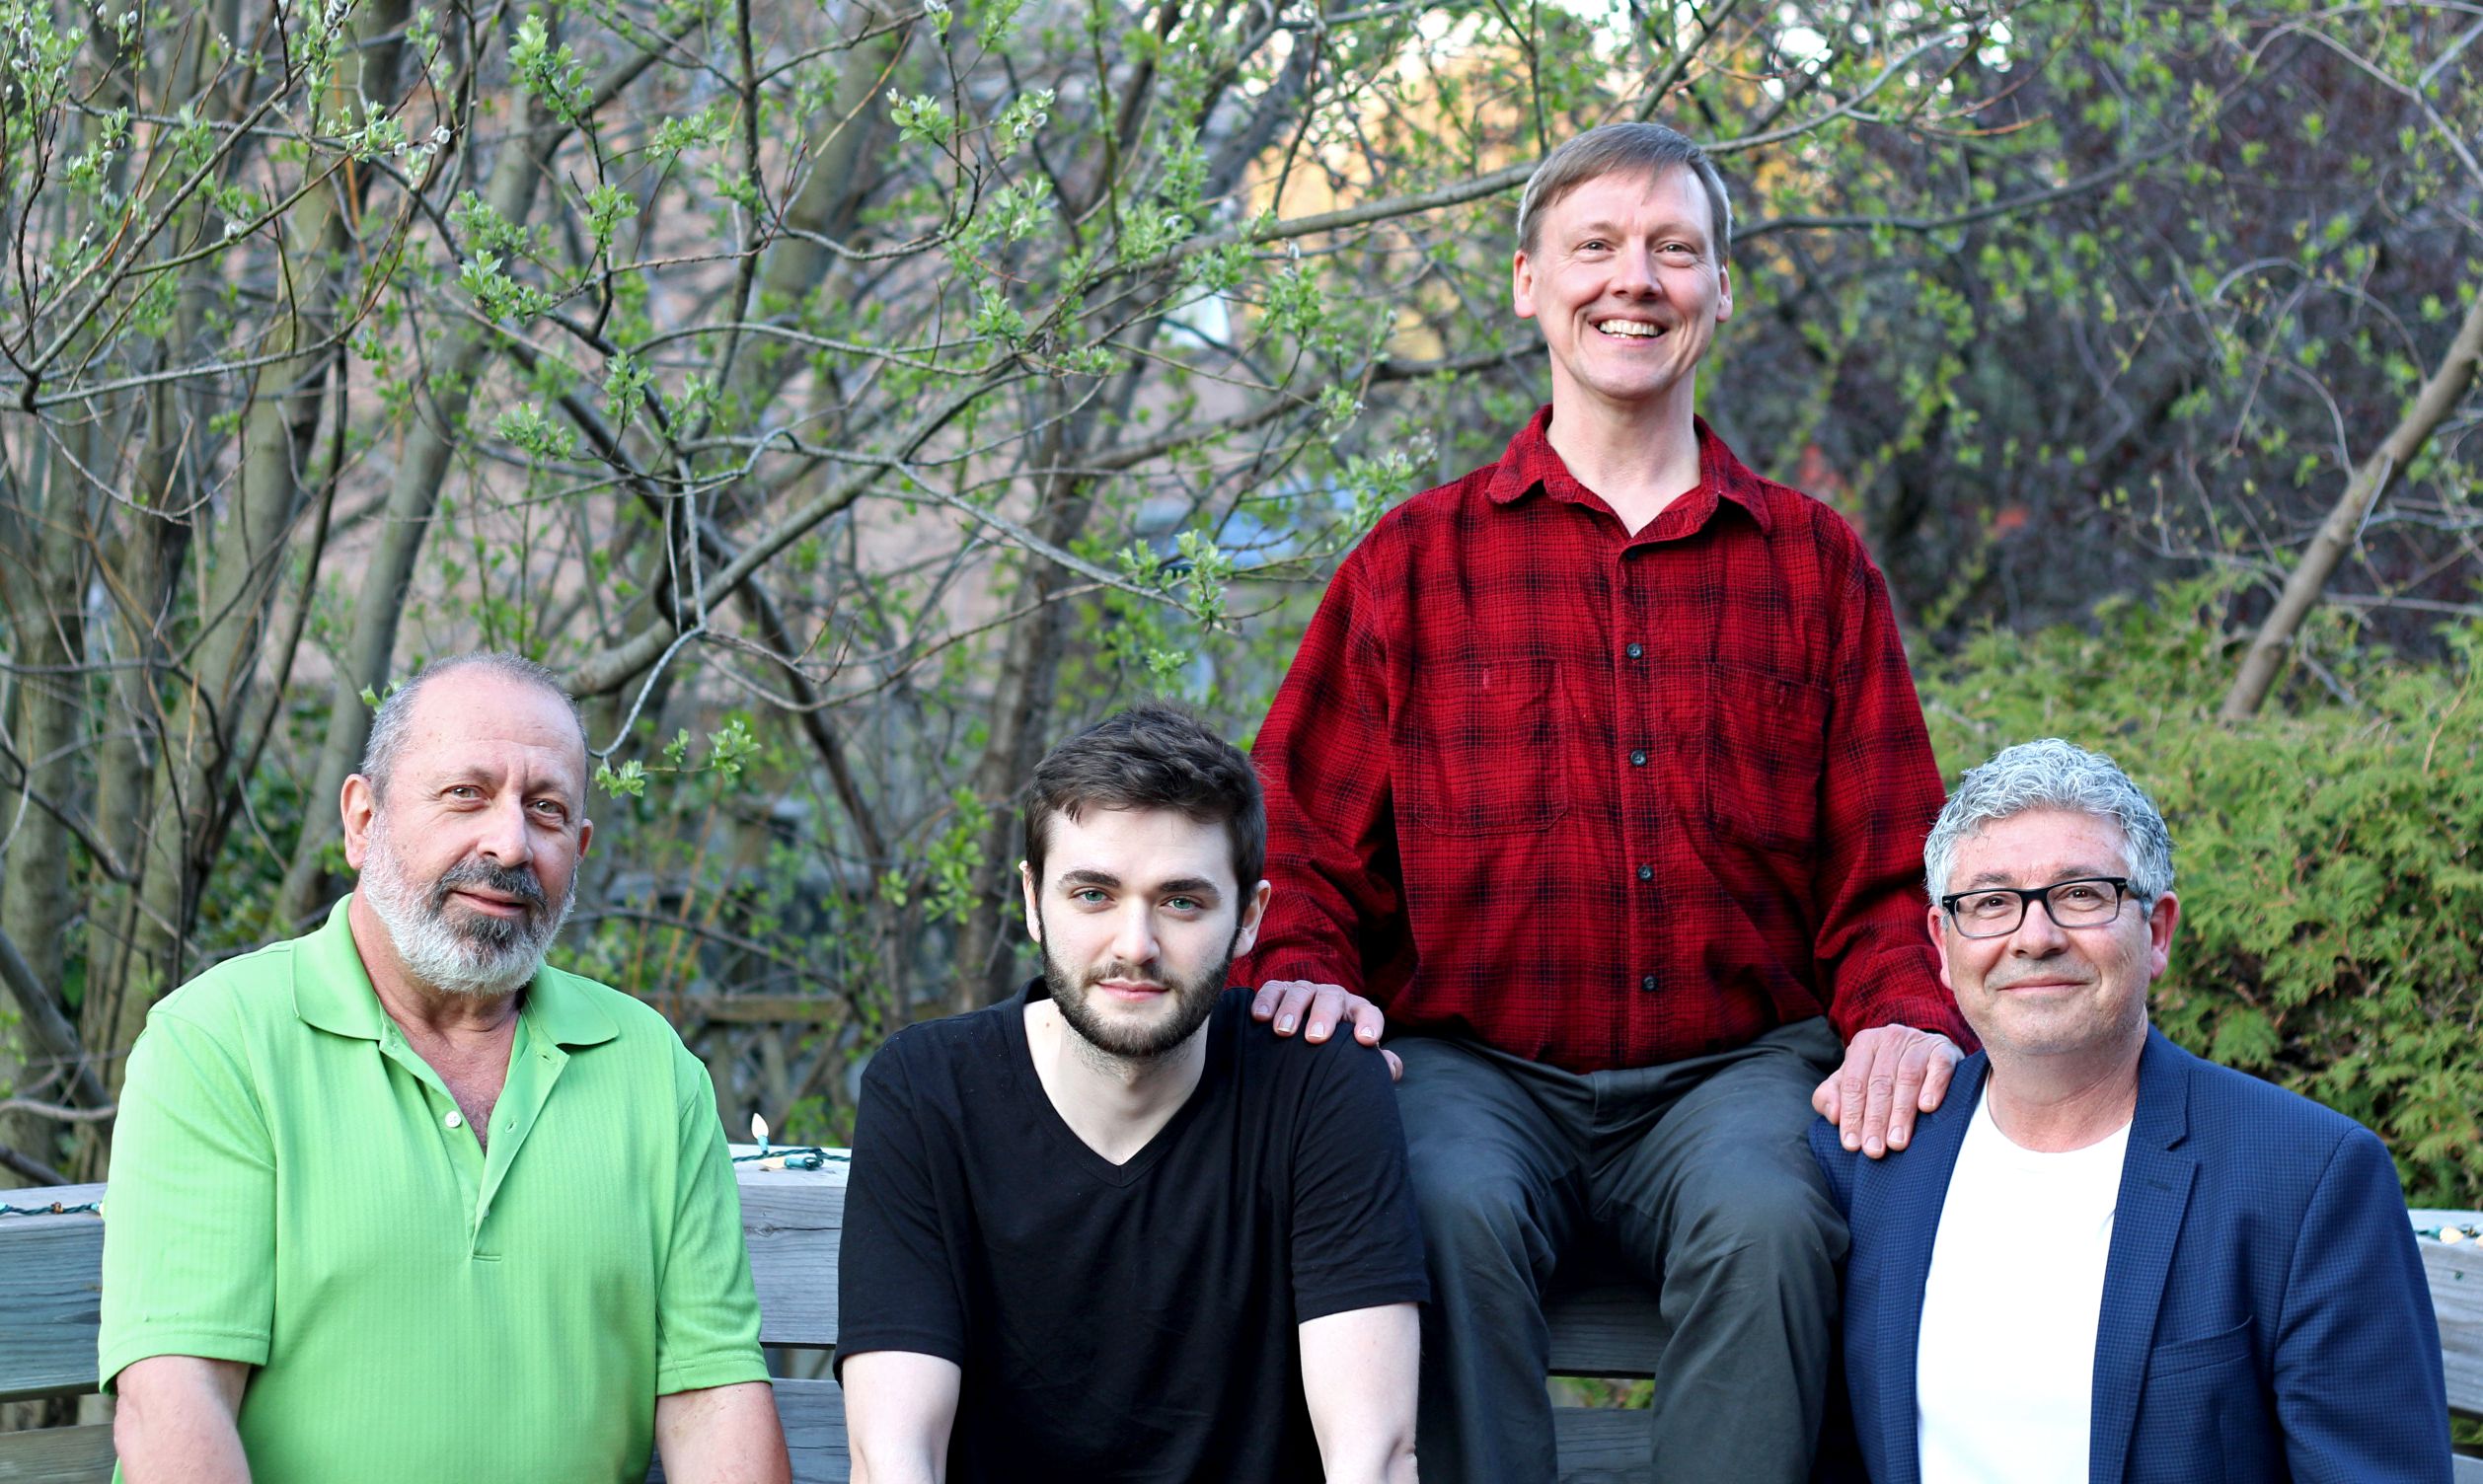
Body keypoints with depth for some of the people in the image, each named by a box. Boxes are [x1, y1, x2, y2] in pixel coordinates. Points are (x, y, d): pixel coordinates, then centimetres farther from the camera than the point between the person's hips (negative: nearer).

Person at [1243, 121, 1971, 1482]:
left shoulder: (1815, 564, 13)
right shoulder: (1416, 559, 11)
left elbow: (1885, 874, 11)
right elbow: (1305, 844, 10)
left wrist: (1908, 1015, -11)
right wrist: (1304, 980, -13)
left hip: (1736, 1060, 0)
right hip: (1477, 1063, 0)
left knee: (1767, 1220, -33)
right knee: (1453, 1211, -34)